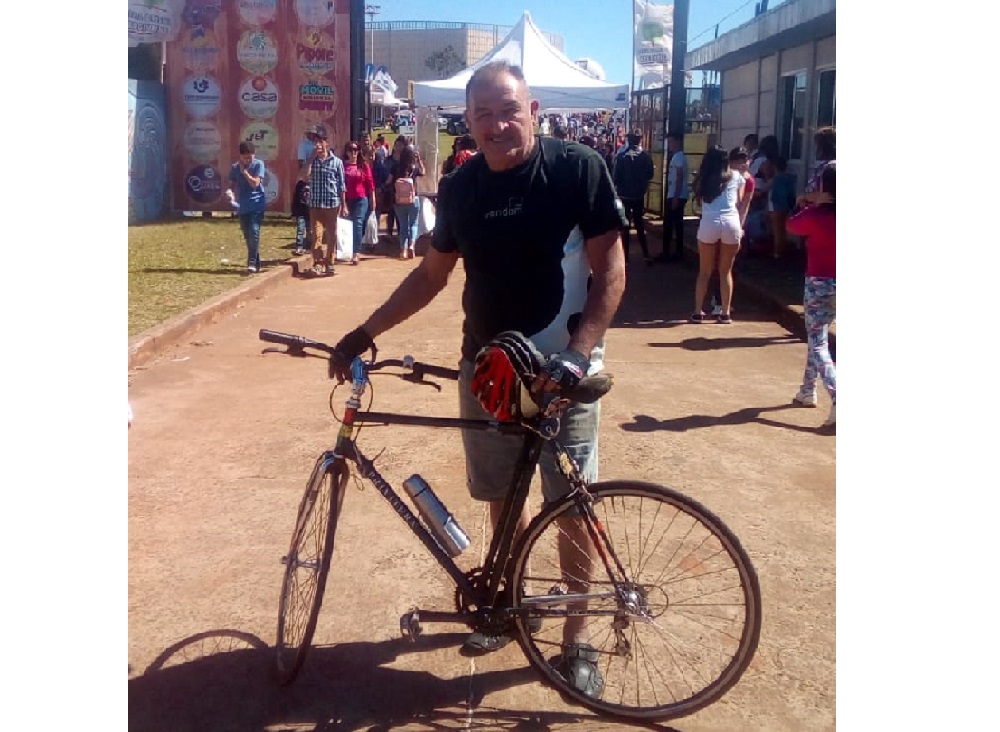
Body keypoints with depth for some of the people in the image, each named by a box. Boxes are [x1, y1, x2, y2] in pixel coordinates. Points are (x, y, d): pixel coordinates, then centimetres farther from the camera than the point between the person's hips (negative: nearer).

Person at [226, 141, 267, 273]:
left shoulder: (258, 164, -5)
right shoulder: (235, 167, 4)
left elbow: (255, 183, -13)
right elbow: (231, 184, 7)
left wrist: (244, 171, -11)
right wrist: (229, 191, -14)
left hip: (257, 205, -4)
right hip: (242, 207, 4)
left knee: (254, 232, -16)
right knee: (247, 236, 8)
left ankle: (252, 262, -16)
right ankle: (256, 262, 20)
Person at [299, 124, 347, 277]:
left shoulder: (337, 162, 1)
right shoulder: (311, 160, 5)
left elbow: (341, 185, 3)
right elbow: (304, 176, -11)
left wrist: (344, 205, 1)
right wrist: (311, 157, -12)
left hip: (332, 204, -1)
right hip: (315, 204, 1)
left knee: (331, 235, 5)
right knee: (316, 234, -5)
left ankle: (329, 263, 15)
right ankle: (318, 263, -2)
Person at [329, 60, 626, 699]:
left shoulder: (578, 169, -11)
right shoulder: (461, 188, 2)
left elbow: (610, 269, -11)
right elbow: (433, 273, 13)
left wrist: (578, 354, -22)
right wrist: (367, 330, 8)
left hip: (562, 371, -4)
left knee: (571, 507, 3)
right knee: (501, 497, 15)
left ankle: (577, 638, 21)